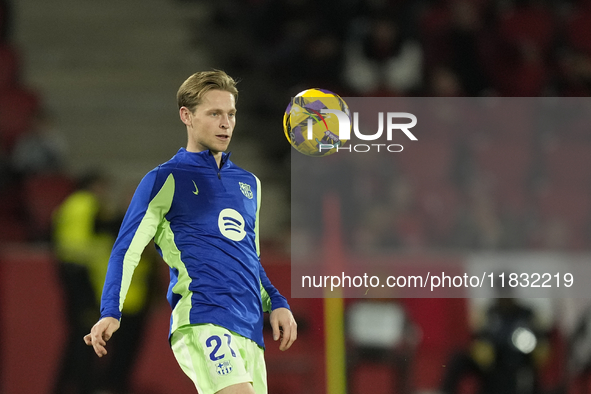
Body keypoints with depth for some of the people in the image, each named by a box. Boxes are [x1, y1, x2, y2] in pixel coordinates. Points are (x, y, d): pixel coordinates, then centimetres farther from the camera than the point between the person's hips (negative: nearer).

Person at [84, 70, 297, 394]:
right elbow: (126, 250, 0)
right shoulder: (165, 180, 4)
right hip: (200, 320, -7)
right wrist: (110, 314, -13)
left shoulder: (249, 184, 23)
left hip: (250, 330, 7)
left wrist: (277, 304, 15)